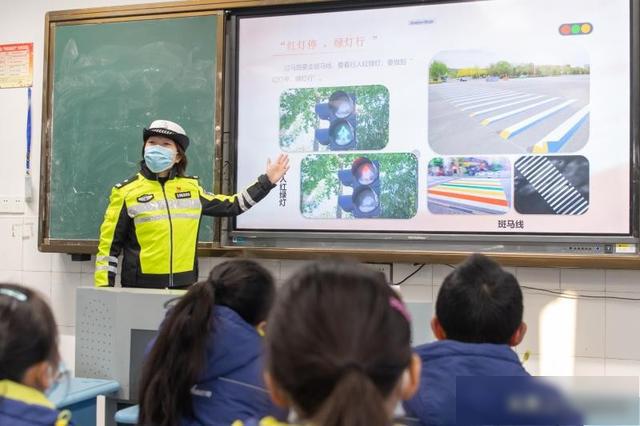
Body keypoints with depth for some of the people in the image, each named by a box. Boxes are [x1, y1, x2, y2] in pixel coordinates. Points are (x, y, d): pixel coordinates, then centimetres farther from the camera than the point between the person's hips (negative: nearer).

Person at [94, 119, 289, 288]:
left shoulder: (191, 187, 8)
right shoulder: (126, 191, -2)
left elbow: (231, 205, 19)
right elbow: (109, 245, -1)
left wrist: (267, 181, 16)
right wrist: (103, 289, -7)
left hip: (184, 284, 3)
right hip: (141, 287, -3)